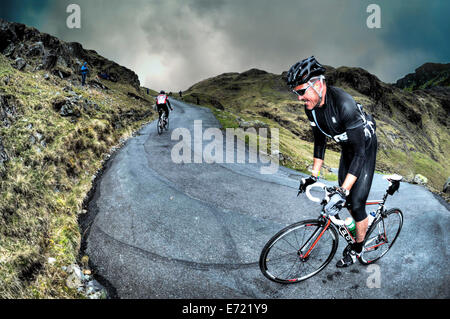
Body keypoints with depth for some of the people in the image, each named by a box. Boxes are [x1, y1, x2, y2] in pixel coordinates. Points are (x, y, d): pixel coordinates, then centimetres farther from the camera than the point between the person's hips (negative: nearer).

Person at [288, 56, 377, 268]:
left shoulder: (343, 104, -38)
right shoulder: (311, 107, -13)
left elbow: (360, 151, -37)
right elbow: (320, 140, 1)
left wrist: (342, 192, -42)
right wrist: (313, 176, 2)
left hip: (365, 147, -7)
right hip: (347, 148, 7)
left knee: (356, 202, -5)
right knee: (344, 199, 13)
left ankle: (358, 247, 19)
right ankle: (358, 231, 38)